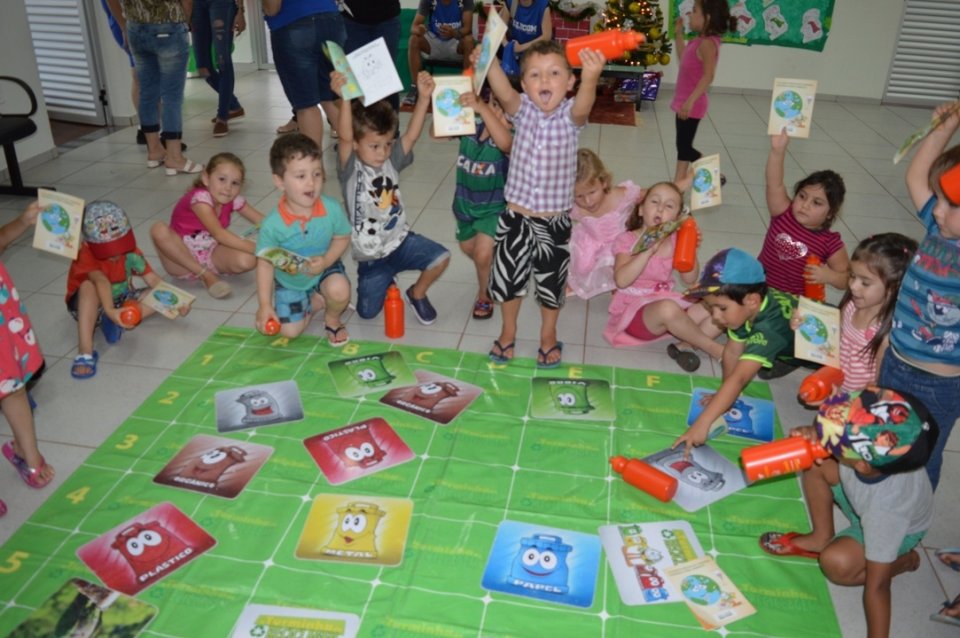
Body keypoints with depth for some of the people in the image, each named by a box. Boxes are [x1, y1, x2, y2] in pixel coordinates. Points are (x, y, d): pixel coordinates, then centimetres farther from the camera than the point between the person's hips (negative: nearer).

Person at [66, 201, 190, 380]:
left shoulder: (130, 252, -13)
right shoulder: (85, 254, -27)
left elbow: (152, 279, -12)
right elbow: (101, 280, -46)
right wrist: (110, 311, -62)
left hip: (120, 300, 5)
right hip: (92, 306, -5)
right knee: (89, 286, -39)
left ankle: (118, 322, -29)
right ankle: (84, 352, -42)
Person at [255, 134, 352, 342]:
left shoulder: (332, 209, -25)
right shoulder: (272, 224, -28)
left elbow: (342, 238, -6)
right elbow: (265, 263, -16)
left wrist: (326, 260, -26)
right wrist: (265, 305, -16)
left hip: (324, 270, 0)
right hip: (290, 282, 0)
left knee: (339, 290, -32)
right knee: (290, 331, -1)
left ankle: (332, 318, 4)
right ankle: (313, 301, 28)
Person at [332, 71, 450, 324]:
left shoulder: (392, 160, -5)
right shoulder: (350, 169, -16)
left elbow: (412, 134, -18)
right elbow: (344, 138, -34)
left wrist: (424, 97, -30)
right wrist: (346, 99, -50)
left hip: (401, 241, 3)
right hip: (371, 256, -2)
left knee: (441, 257, -21)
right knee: (367, 312, 5)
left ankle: (417, 294, 11)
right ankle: (385, 285, 42)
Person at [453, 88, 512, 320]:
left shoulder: (508, 137, -27)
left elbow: (504, 142, -51)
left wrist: (481, 108, -60)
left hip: (494, 207, -6)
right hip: (465, 202, 6)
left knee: (483, 253, -19)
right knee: (468, 248, 24)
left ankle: (484, 296, 13)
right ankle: (492, 272, 58)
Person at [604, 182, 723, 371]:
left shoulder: (676, 240, 7)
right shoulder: (627, 240, -7)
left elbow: (689, 279, 5)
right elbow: (621, 280, -22)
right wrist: (649, 250, -28)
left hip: (668, 300, 6)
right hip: (634, 311, -6)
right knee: (667, 309, -39)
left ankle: (686, 346, -23)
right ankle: (716, 349, -19)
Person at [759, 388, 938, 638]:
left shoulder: (886, 507, -45)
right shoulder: (871, 450, -37)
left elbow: (877, 587, -38)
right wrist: (814, 433, -33)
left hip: (895, 527, -5)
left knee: (836, 564, -25)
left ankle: (904, 560, 4)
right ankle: (822, 537, 6)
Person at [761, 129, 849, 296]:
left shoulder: (831, 243, -7)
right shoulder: (784, 214, -4)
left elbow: (846, 280, 1)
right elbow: (774, 184, -21)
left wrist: (828, 276, -21)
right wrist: (778, 151, -36)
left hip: (795, 301, -1)